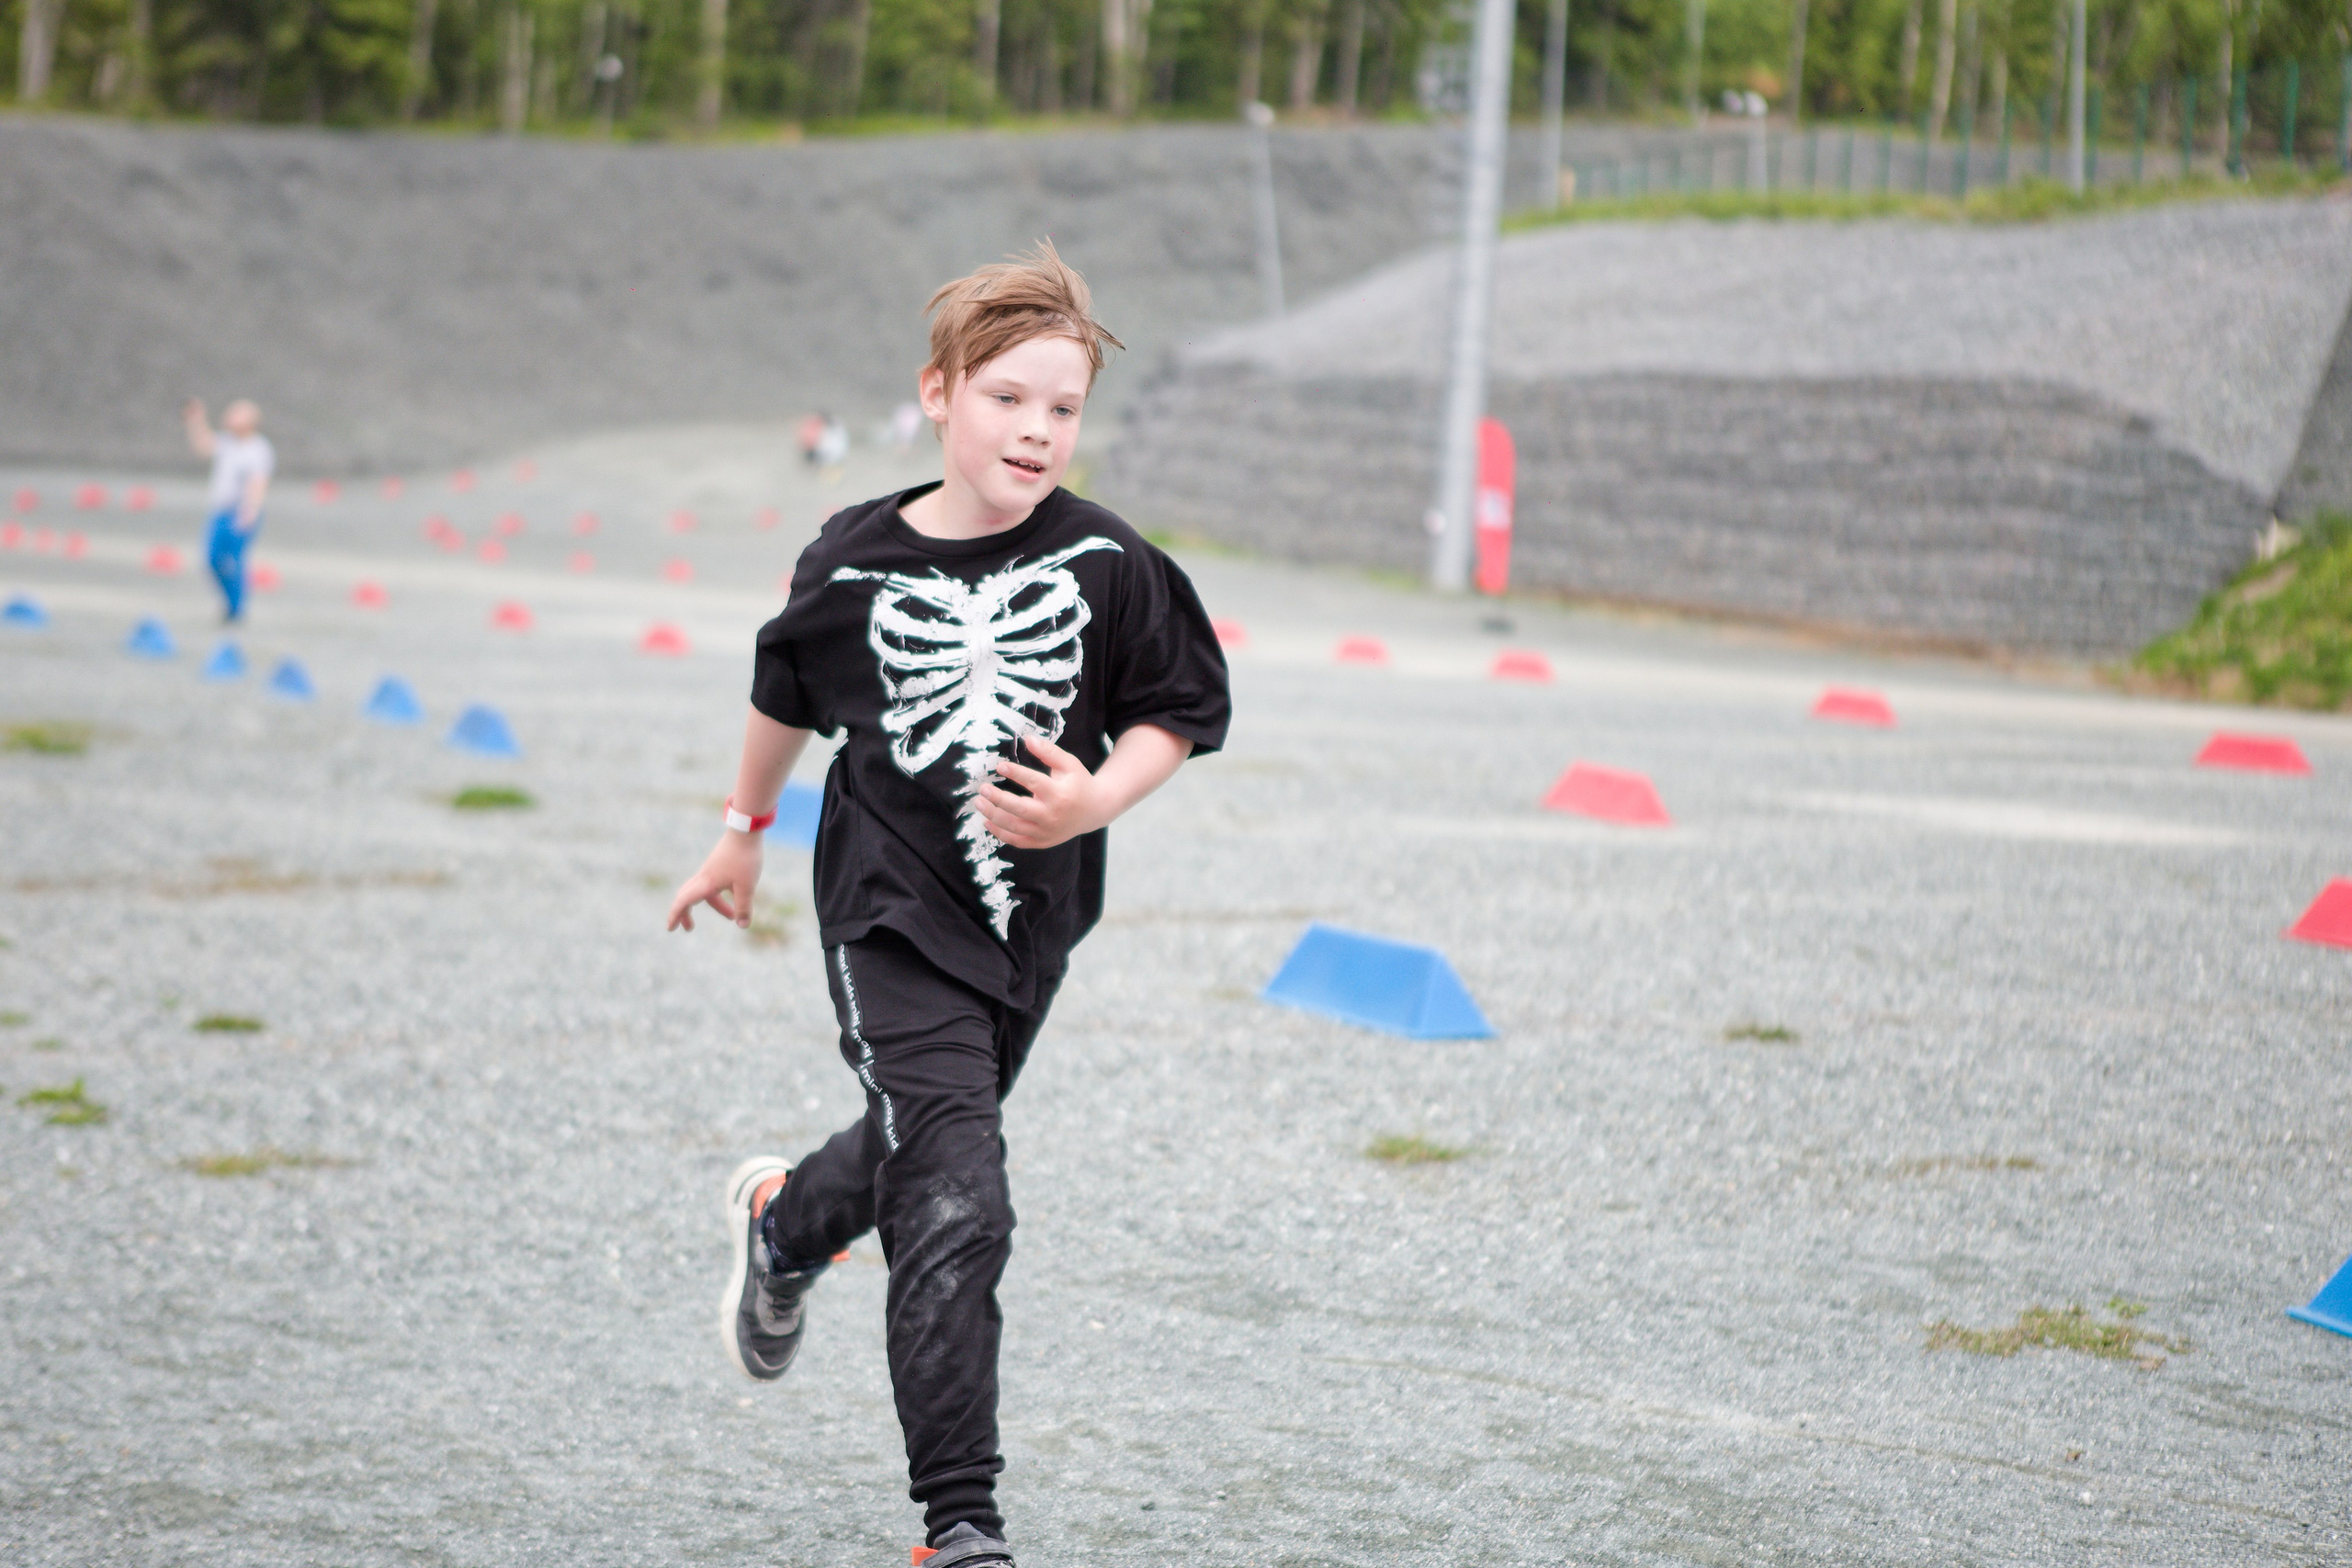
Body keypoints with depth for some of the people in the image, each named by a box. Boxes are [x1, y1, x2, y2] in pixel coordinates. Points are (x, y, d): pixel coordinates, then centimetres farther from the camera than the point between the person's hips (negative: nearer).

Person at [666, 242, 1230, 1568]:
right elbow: (787, 699, 10)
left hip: (1033, 917, 3)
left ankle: (783, 1223, 61)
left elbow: (1172, 716, 1)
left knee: (922, 1150, 25)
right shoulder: (857, 564, -9)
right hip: (894, 914, -3)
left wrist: (1094, 801, -19)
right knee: (956, 1212, -14)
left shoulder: (1107, 567, -9)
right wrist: (743, 838, 21)